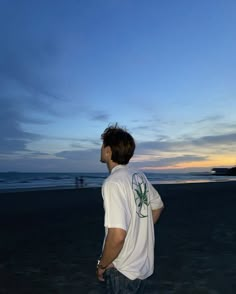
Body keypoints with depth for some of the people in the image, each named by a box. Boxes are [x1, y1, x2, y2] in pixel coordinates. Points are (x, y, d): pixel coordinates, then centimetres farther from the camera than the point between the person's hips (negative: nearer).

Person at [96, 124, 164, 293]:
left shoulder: (113, 183, -26)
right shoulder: (140, 177, -1)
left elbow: (117, 236, -32)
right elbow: (158, 206, 15)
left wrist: (102, 265, -14)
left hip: (123, 271, -7)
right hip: (144, 264, 7)